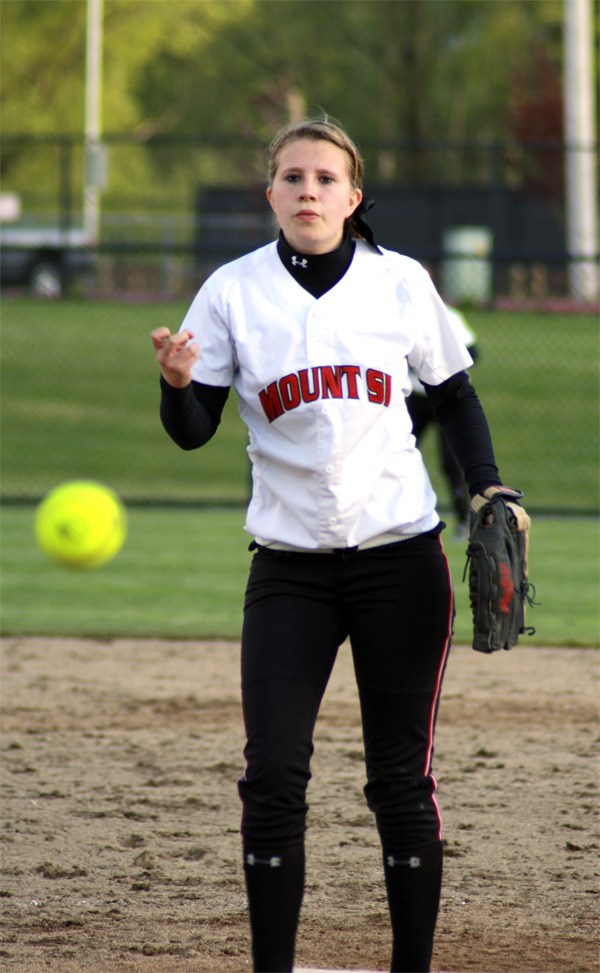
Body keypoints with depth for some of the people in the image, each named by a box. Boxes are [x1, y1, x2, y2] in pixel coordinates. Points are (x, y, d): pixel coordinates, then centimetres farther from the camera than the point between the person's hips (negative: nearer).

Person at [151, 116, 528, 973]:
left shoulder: (401, 283, 1)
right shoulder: (234, 291, 0)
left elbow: (455, 395, 13)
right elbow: (194, 431, -3)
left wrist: (489, 489, 1)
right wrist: (177, 383, -24)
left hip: (401, 558, 0)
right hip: (289, 569, 0)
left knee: (401, 780, 1)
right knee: (273, 775, -8)